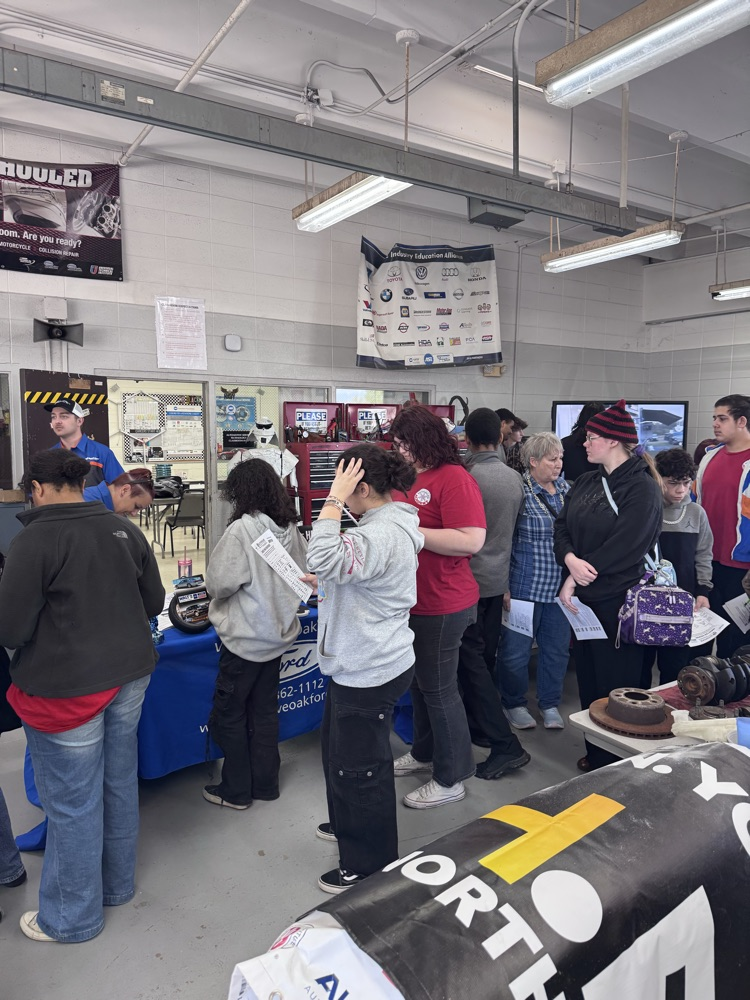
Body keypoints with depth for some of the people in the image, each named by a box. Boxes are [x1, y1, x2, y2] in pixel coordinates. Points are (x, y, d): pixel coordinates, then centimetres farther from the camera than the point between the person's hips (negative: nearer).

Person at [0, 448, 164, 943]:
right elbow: (154, 601, 8)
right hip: (128, 676, 6)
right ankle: (118, 884, 41)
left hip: (67, 686, -6)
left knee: (73, 801, 10)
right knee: (120, 782, 21)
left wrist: (56, 626, 5)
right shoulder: (125, 529, 1)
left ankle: (73, 917, 30)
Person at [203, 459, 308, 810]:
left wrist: (218, 590, 3)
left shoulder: (241, 529, -22)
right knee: (265, 711, 18)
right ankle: (265, 783, 29)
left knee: (228, 714, 11)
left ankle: (236, 790, 21)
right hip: (278, 632, 7)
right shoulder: (290, 527, -2)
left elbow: (218, 583, -18)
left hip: (245, 637, -7)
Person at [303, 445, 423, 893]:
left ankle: (369, 867, 26)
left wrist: (335, 499, -32)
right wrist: (325, 584, 10)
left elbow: (325, 558, -42)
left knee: (358, 764, 5)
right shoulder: (387, 522, 8)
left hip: (370, 672, -11)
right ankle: (348, 825, 50)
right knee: (338, 744, 27)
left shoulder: (382, 534, -27)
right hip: (360, 664, 11)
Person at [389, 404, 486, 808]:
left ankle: (451, 778, 21)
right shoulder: (409, 477, 8)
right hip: (411, 602, 8)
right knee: (419, 682, 21)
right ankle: (424, 752, 41)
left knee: (439, 689, 4)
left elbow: (471, 541, -26)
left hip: (442, 606, -8)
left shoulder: (455, 479, -17)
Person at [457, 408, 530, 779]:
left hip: (471, 579, -7)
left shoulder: (467, 477, -19)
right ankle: (478, 724, 32)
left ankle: (505, 744, -3)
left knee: (471, 659, -2)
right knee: (485, 657, 17)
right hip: (499, 578, 8)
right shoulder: (515, 478, 4)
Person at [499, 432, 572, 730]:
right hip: (525, 585, -5)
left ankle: (550, 704, 32)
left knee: (557, 647, 14)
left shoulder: (565, 489, 8)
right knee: (516, 648, 7)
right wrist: (505, 587, -12)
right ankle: (515, 704, 27)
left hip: (560, 587, 6)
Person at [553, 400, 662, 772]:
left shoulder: (642, 488, -13)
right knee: (587, 678, 16)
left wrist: (576, 580, -16)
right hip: (582, 595, 7)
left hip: (617, 600, -7)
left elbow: (624, 546, -19)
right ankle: (595, 753, 33)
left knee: (615, 684, 5)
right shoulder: (586, 482, 11)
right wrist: (570, 560, -16)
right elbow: (562, 526, 4)